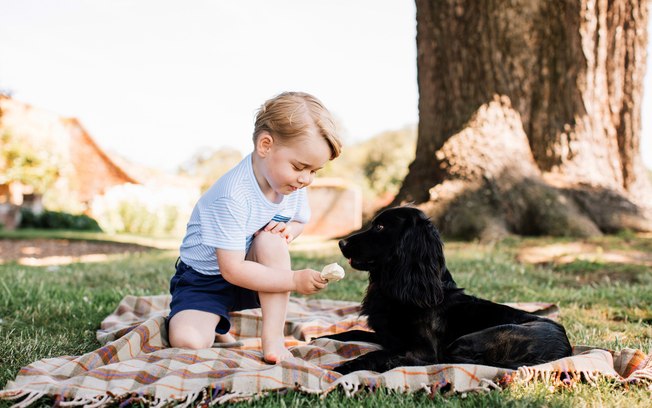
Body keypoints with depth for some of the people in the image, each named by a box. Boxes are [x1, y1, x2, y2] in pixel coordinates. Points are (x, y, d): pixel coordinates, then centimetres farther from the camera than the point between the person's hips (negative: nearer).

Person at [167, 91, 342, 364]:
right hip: (205, 279, -4)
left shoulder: (294, 185, -10)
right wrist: (294, 280, -31)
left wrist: (289, 229, -14)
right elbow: (232, 269, -30)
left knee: (272, 239, -28)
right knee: (188, 341, -28)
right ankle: (216, 325, 10)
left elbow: (300, 220, 11)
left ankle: (273, 337, -21)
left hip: (252, 276, 5)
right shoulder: (232, 197, -32)